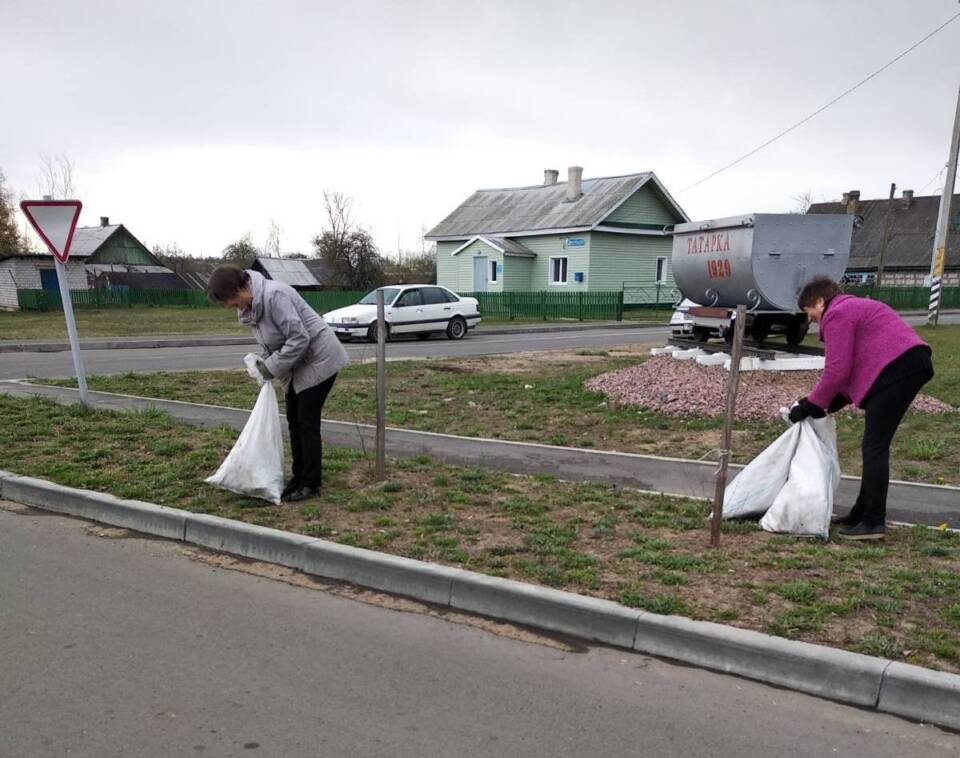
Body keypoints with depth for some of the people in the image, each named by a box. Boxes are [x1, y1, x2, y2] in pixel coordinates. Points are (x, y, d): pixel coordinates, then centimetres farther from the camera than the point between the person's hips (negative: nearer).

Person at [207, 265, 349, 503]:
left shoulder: (274, 295, -27)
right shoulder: (248, 306, 3)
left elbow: (299, 338, -28)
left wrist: (272, 367, -20)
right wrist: (264, 362, -6)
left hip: (319, 359, -9)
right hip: (299, 363, 9)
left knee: (307, 422, -6)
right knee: (294, 420, 11)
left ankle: (311, 485, 4)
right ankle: (299, 477, 23)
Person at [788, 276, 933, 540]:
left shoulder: (835, 315, -4)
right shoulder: (855, 307, 28)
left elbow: (837, 370, -11)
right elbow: (857, 366, 23)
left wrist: (811, 405, -1)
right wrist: (828, 405, 17)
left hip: (895, 368, -10)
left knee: (874, 447, -7)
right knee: (875, 446, 15)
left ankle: (873, 523, -6)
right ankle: (863, 513, 22)